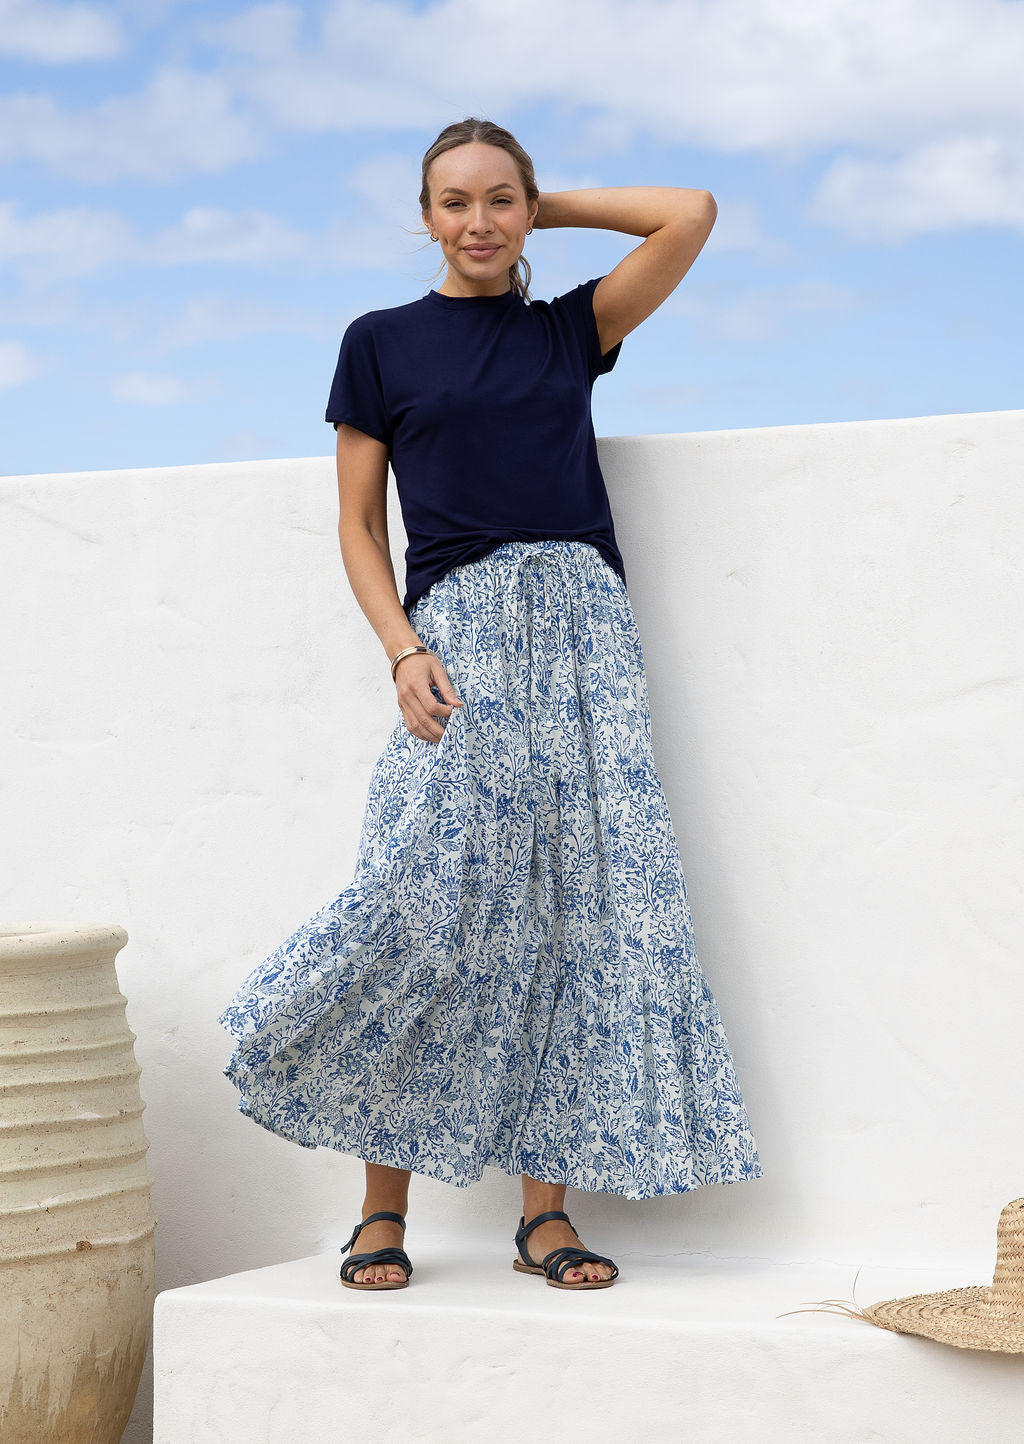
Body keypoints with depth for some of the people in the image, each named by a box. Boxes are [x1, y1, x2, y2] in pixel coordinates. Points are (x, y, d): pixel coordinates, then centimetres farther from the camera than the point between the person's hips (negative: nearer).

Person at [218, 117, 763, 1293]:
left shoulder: (570, 328, 15)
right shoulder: (382, 343, 10)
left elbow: (691, 214, 7)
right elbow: (359, 524, 7)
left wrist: (544, 208, 13)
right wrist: (404, 649, -7)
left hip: (584, 626, 3)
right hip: (460, 633, -2)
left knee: (580, 909, -3)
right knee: (431, 904, -13)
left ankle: (546, 1212, 2)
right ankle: (383, 1207, -2)